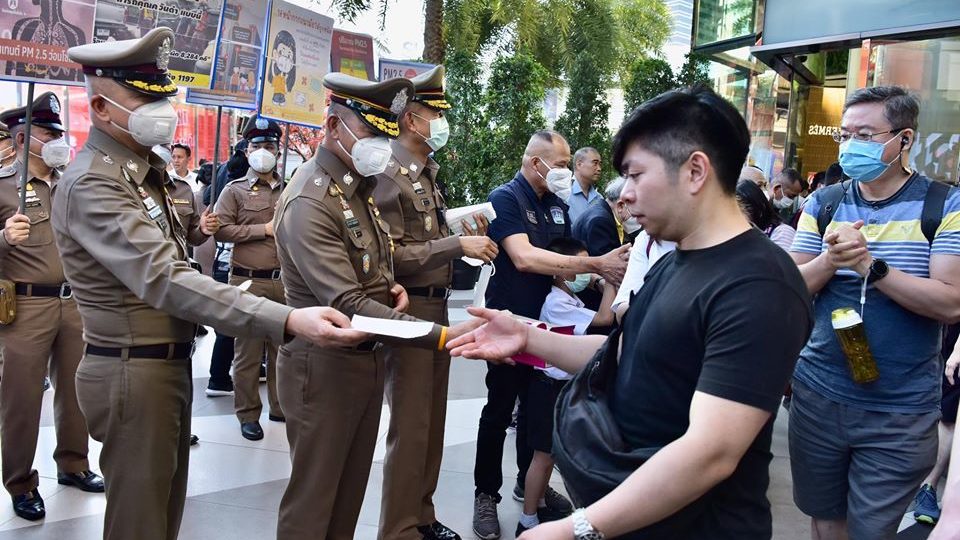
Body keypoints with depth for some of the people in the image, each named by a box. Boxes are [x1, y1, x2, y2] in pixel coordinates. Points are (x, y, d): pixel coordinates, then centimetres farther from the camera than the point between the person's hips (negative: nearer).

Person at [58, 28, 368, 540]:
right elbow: (165, 280, -34)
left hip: (169, 364, 9)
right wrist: (287, 320, -41)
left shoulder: (138, 167, 11)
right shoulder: (93, 184, -20)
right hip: (135, 374, -9)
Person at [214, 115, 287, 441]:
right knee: (248, 351, 2)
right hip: (249, 282, -4)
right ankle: (248, 414, 12)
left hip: (285, 281, 4)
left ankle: (280, 406, 24)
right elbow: (221, 230, -9)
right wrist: (265, 229, -12)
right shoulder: (235, 190, 1)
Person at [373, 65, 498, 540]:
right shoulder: (389, 175, -14)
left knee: (432, 421, 17)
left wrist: (467, 234, 4)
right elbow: (391, 256, -21)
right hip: (409, 310, -9)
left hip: (436, 306, 9)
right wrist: (458, 244, -22)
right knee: (410, 427, -1)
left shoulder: (427, 172, 13)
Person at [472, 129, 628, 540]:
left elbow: (565, 258, 14)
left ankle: (529, 483, 31)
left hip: (545, 321, 7)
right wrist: (595, 264, -31)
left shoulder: (556, 206, 8)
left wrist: (606, 267, -8)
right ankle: (486, 494, 15)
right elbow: (524, 258, -28)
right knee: (499, 411, 3)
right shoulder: (505, 198, -15)